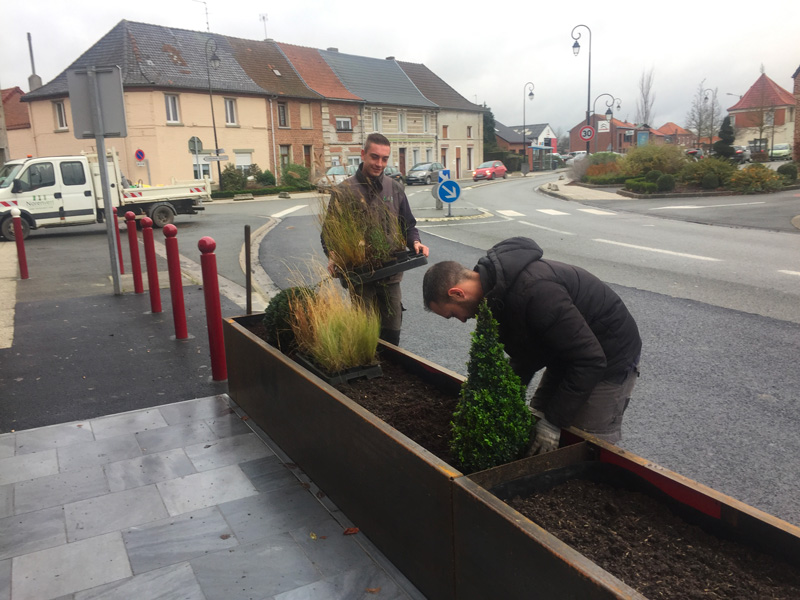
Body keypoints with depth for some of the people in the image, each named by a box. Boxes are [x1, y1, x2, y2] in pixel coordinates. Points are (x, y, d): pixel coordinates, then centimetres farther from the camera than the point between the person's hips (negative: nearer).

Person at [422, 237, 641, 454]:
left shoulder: (532, 292, -35)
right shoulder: (495, 286, -5)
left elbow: (590, 360, -31)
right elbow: (526, 352, 7)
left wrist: (553, 422, -26)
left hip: (607, 360, -9)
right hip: (568, 352, 9)